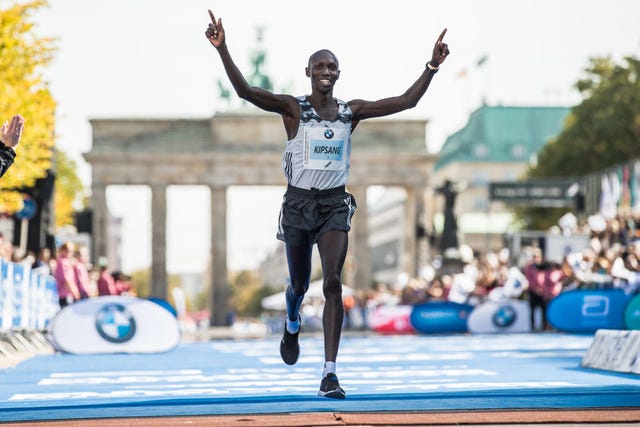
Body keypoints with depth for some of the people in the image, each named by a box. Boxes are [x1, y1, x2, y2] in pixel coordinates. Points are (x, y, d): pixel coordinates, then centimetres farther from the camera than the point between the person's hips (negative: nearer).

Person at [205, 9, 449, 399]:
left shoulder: (352, 111, 3)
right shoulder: (292, 108, -5)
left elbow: (408, 101, 0)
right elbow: (244, 90, -18)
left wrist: (432, 66, -9)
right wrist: (222, 49, -30)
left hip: (335, 205, 1)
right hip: (299, 203, -1)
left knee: (333, 282, -14)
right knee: (300, 284, 13)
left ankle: (330, 373, -14)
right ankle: (292, 324, 52)